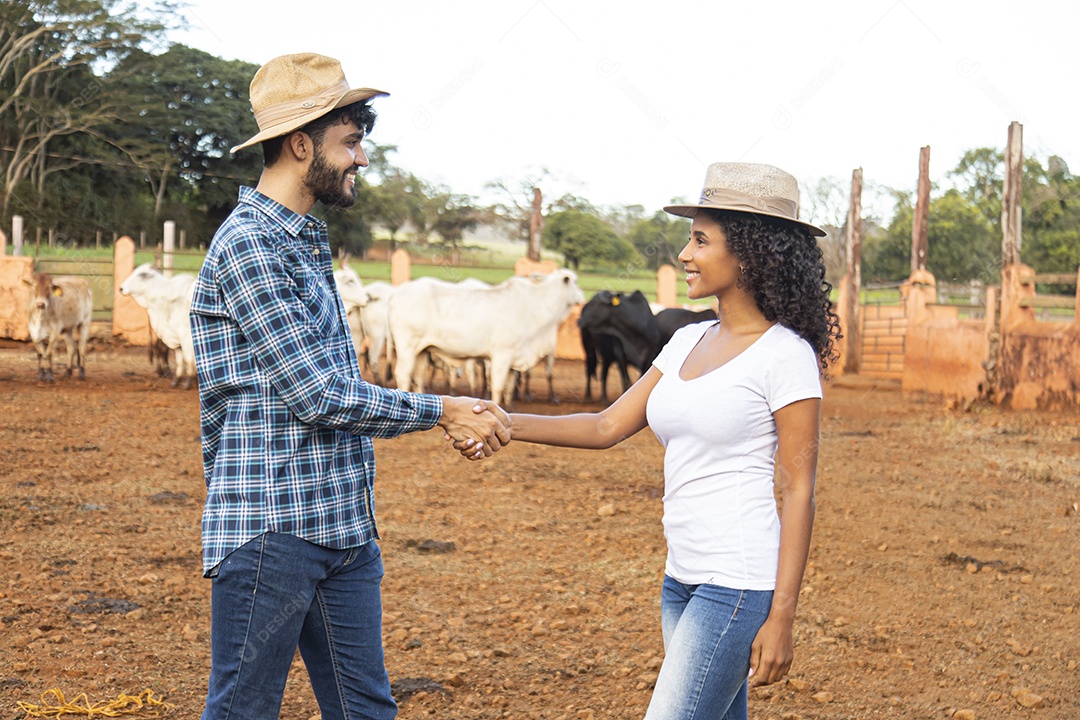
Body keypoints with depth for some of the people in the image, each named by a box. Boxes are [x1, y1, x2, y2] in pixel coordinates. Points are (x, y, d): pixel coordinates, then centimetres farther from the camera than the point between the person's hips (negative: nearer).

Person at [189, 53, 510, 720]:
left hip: (345, 530, 9)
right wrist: (440, 411, -8)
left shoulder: (309, 242, 17)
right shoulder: (248, 244, -14)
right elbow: (318, 395, -18)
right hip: (271, 532, -9)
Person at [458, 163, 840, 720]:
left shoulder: (785, 355, -10)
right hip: (684, 578, 8)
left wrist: (781, 617, -14)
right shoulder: (688, 342, 11)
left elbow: (799, 491, -11)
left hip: (740, 583, -8)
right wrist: (507, 424, -1)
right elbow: (609, 427, 11)